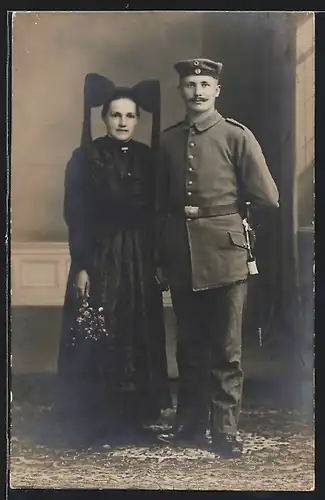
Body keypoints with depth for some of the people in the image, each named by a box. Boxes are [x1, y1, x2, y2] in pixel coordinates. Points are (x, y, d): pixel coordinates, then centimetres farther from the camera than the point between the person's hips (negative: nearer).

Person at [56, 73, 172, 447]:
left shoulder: (148, 159, 7)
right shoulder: (85, 158, -3)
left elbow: (157, 214, 8)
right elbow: (75, 217, -7)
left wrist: (158, 261, 3)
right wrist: (80, 267, -13)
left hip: (140, 262, 4)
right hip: (98, 259, -3)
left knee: (138, 339, 7)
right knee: (94, 341, -2)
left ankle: (132, 420, 18)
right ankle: (91, 424, 9)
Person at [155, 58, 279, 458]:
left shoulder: (237, 136, -2)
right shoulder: (167, 140, 9)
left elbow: (268, 198, -5)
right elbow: (160, 204, 13)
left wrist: (225, 204, 4)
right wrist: (159, 257, 12)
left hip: (225, 256, -3)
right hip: (180, 258, 3)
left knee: (226, 351, 4)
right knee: (189, 347, 14)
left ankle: (224, 431, 16)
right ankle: (190, 423, 28)